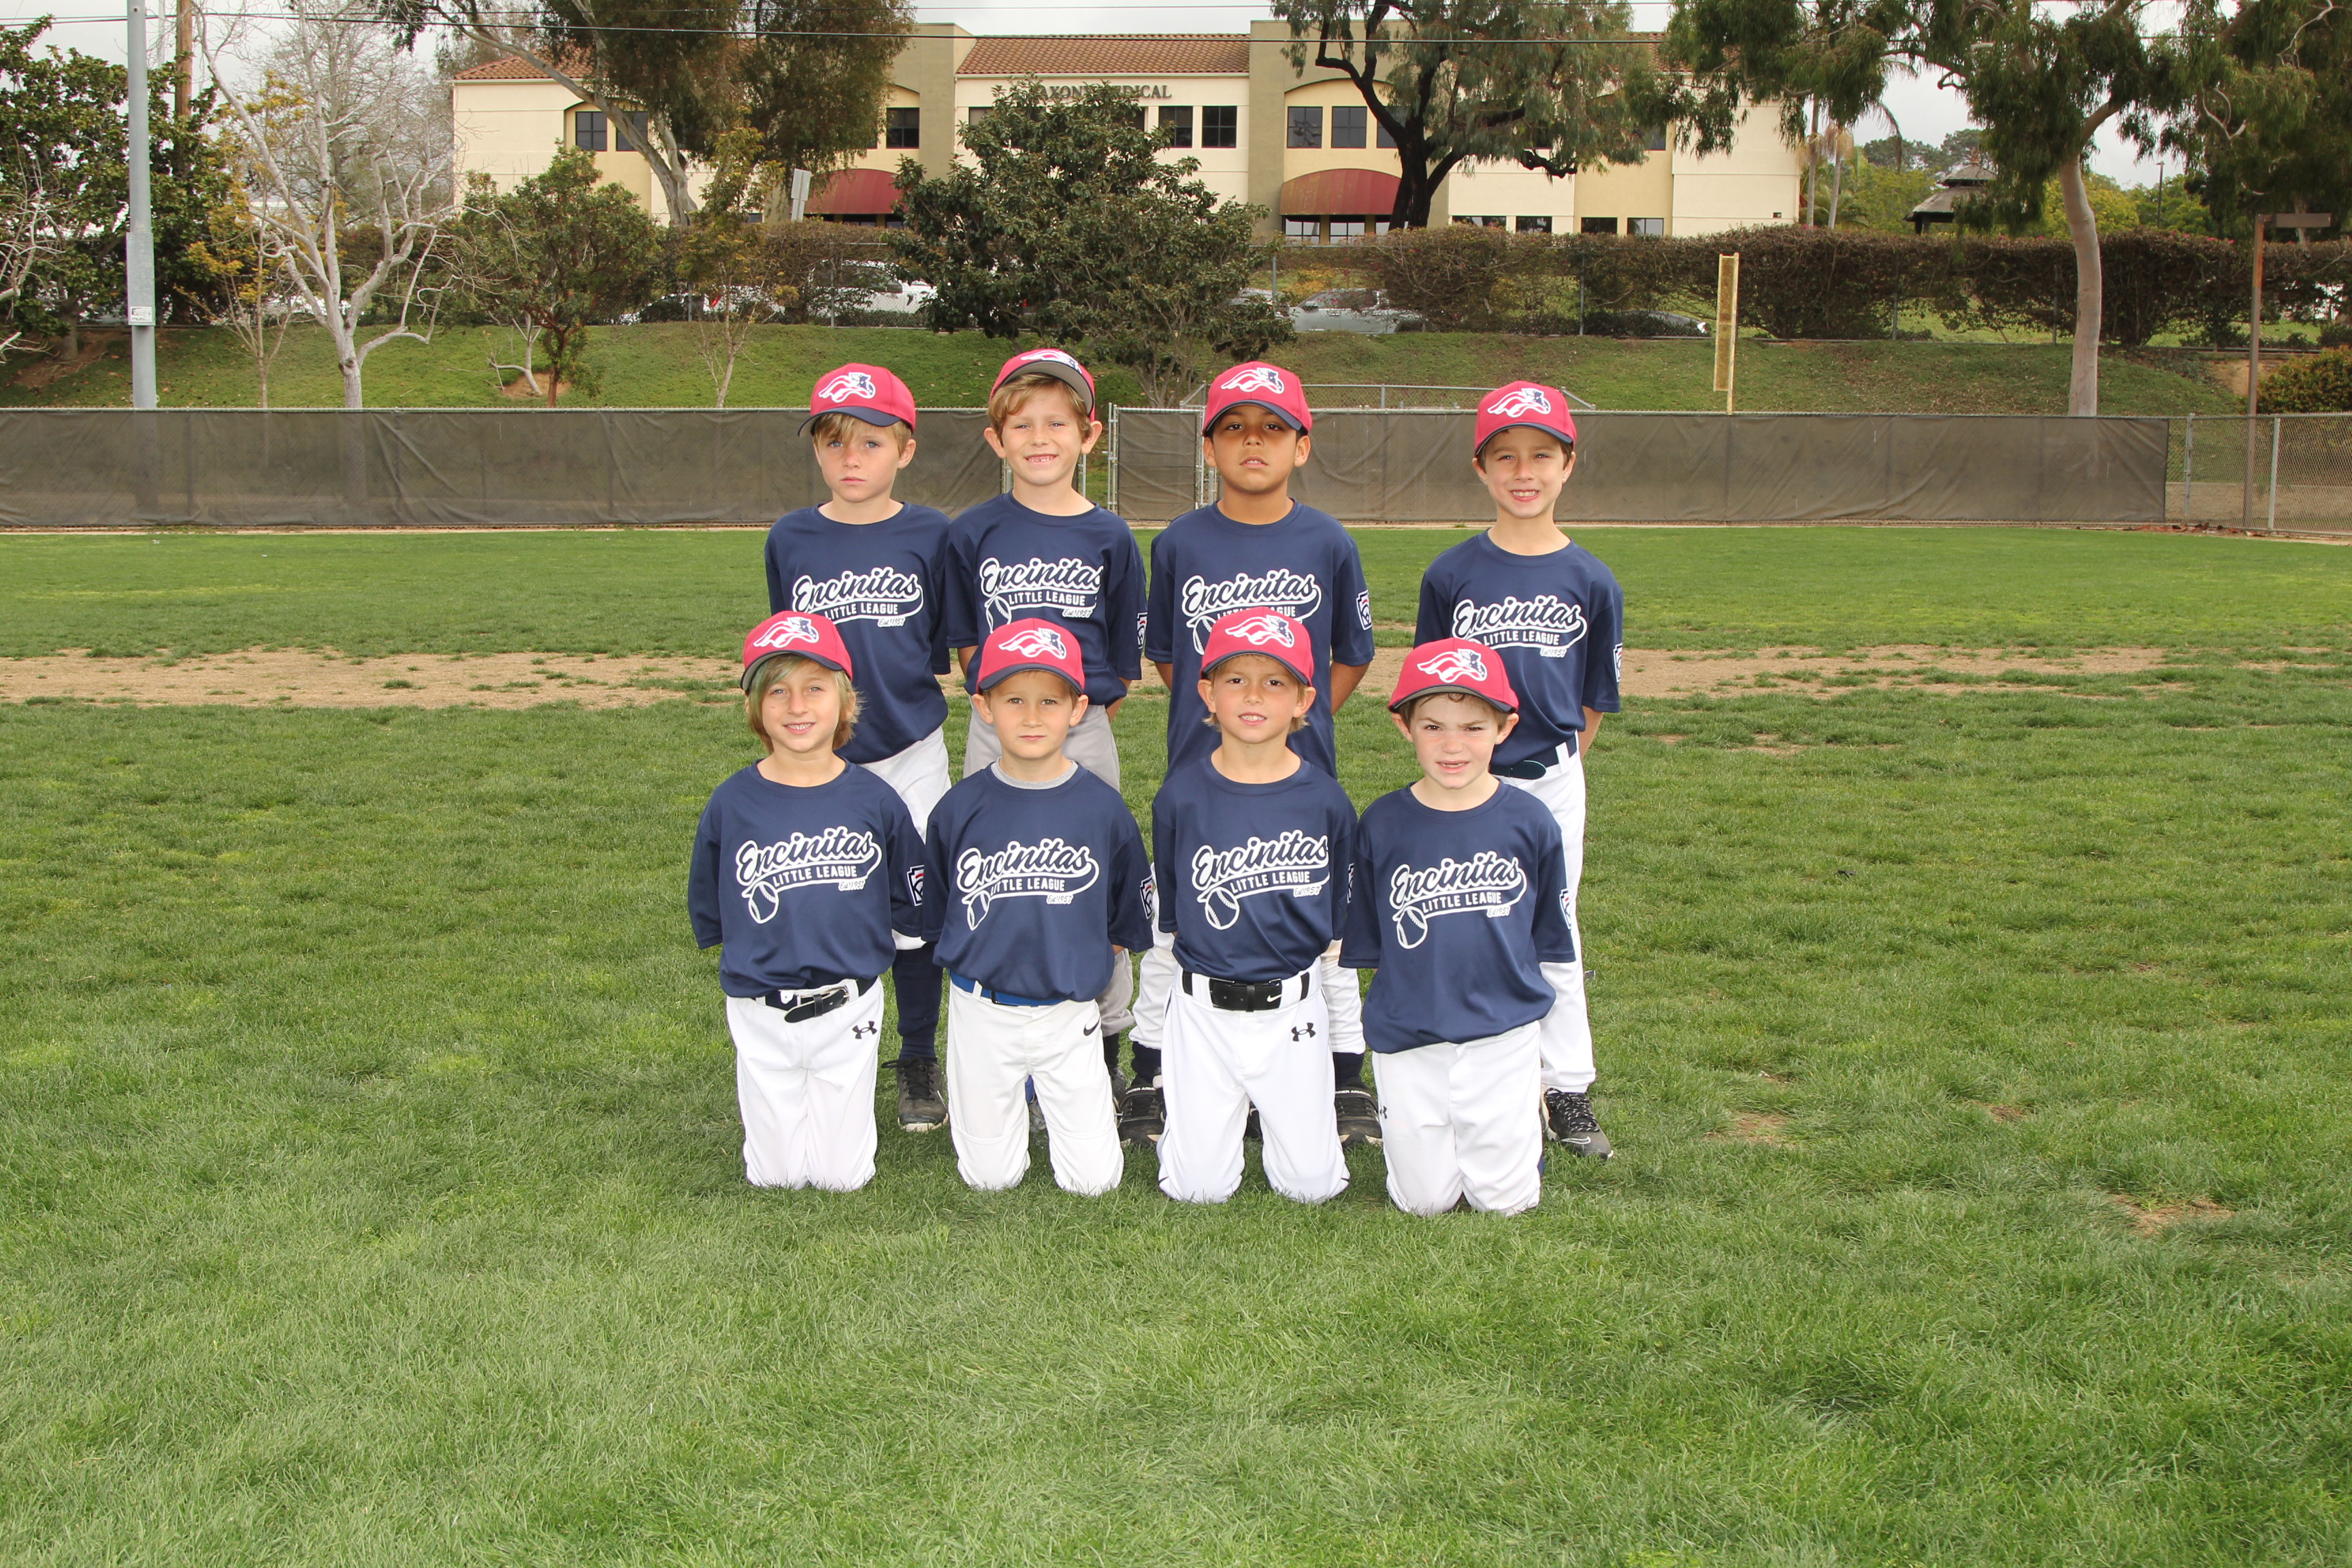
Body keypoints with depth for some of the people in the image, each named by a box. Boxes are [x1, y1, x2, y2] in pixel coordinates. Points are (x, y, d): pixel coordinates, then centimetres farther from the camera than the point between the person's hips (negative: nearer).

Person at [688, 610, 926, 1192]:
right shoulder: (732, 804, -9)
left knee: (843, 1176, 7)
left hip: (849, 1010, 0)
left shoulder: (875, 800, -8)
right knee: (775, 1176, 10)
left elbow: (911, 906, 5)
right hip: (761, 1015, 0)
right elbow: (707, 915, 5)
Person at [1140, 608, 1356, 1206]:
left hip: (1294, 1011, 1)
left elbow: (1341, 924, 8)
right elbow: (1161, 924, 6)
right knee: (1200, 1186, -3)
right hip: (1202, 1011, 0)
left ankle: (1283, 1105, 28)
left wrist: (1346, 1041, 11)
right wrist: (1152, 1034, 10)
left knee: (1313, 1183, -2)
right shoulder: (1182, 796, -5)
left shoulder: (1325, 800, -3)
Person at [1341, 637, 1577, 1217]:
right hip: (1410, 1039, 0)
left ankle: (1524, 1119, 32)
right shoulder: (1382, 825, -5)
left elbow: (1548, 940, 6)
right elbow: (1367, 946, 5)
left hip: (1503, 1033, 0)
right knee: (1423, 1201, 3)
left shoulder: (1529, 821, -5)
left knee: (1505, 1200, 3)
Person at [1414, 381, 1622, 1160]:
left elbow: (1593, 702, 8)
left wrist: (1557, 768, 8)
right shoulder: (1450, 574, -3)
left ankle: (1568, 1090, 19)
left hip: (1551, 783, 1)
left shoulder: (1591, 581, -1)